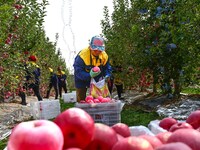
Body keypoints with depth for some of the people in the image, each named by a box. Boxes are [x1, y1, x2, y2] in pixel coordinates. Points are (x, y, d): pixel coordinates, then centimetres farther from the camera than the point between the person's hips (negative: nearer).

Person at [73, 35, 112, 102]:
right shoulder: (82, 55, -32)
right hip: (82, 80, -4)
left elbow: (107, 68, -3)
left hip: (96, 80, 4)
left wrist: (107, 75, -25)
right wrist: (89, 75, -48)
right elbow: (78, 71, -33)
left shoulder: (104, 56, -16)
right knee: (81, 100, 0)